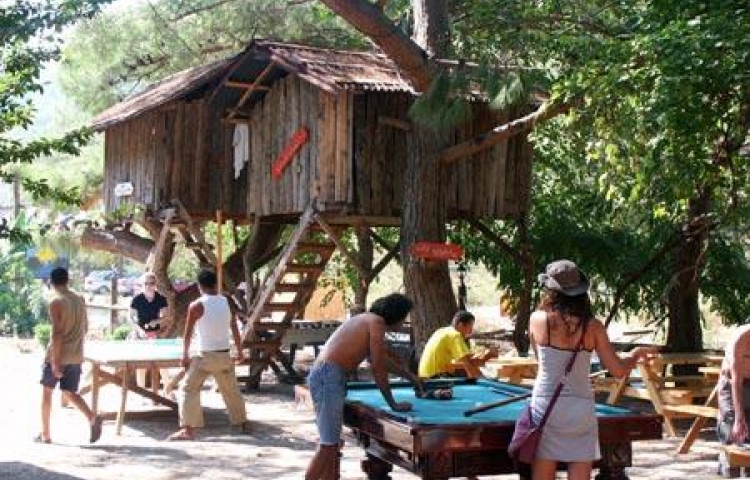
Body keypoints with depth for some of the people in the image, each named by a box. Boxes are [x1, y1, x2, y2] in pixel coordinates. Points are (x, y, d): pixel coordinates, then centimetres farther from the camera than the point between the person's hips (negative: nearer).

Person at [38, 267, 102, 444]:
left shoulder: (56, 302, -13)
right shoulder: (80, 300, 8)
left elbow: (56, 332, -19)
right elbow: (85, 328, 16)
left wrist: (55, 360, -19)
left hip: (58, 355, -6)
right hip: (76, 355, 6)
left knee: (47, 391, 11)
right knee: (69, 393, 10)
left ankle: (45, 434, 16)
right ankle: (92, 418, -15)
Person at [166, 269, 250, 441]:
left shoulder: (196, 306, -9)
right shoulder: (226, 302, 4)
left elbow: (188, 333, -5)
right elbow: (235, 329, 13)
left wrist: (185, 355, 7)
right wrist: (239, 351, 24)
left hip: (205, 356, -5)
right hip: (224, 355, 5)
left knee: (188, 389, 1)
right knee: (232, 390, 21)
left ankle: (188, 430, -10)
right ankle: (243, 423, 31)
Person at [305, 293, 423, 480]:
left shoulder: (366, 319, 24)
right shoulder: (377, 322, -5)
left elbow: (384, 358, 38)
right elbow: (378, 368, -9)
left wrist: (411, 377, 46)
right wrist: (393, 404, -3)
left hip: (321, 374, 10)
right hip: (329, 375, -10)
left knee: (331, 444, 12)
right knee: (328, 445, -10)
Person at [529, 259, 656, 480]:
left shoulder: (537, 320, -3)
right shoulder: (593, 326, -3)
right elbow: (618, 370, -1)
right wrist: (637, 353, 17)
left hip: (546, 407, 0)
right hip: (581, 408, 1)